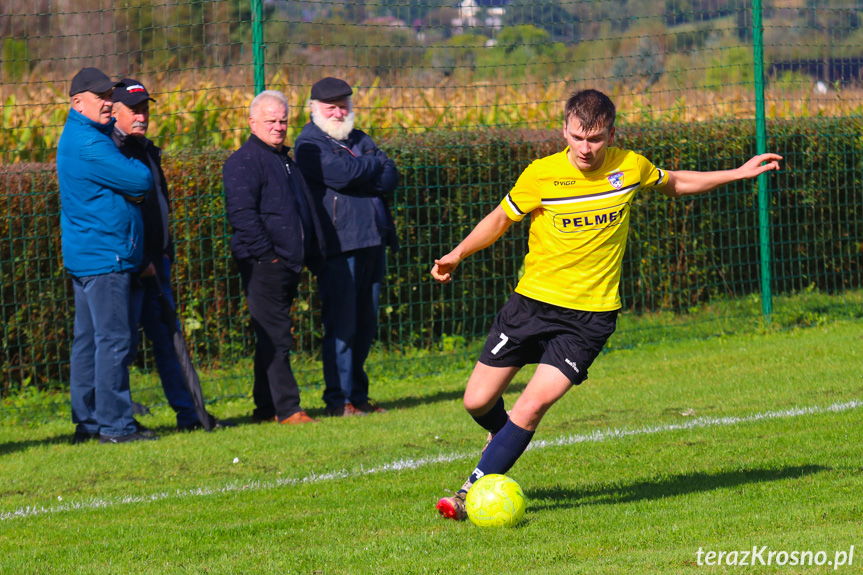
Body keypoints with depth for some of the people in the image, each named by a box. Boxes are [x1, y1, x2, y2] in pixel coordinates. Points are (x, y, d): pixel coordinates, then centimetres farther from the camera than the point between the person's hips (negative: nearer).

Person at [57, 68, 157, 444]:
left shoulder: (78, 135, 17)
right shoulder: (88, 145, -17)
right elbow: (141, 180, -17)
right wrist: (135, 171, 4)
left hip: (83, 256, 11)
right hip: (105, 256, -11)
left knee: (88, 340, 12)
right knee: (112, 340, -9)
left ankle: (86, 422, 15)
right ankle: (115, 425, -10)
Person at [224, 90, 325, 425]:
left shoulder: (284, 159, 21)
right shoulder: (243, 162, -9)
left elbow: (304, 210, 29)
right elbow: (241, 214, -17)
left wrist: (314, 254, 20)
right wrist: (266, 255, -19)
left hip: (289, 264, 9)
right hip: (264, 264, -9)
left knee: (273, 338, 12)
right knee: (275, 337, -9)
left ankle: (266, 407, 17)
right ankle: (286, 408, -9)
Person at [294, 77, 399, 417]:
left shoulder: (360, 140, 21)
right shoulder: (309, 145, 0)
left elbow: (390, 179, 8)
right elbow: (341, 172, -17)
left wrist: (360, 176, -9)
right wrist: (374, 165, 1)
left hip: (372, 242, 7)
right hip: (338, 246, -7)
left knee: (366, 326, 9)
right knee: (341, 325, -9)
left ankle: (358, 395, 16)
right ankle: (338, 399, -6)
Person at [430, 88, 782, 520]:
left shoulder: (630, 168, -4)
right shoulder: (541, 175, -9)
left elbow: (675, 184, 19)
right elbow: (501, 219, 8)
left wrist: (737, 174, 17)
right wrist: (458, 254, -5)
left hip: (591, 314, -1)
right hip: (532, 301, 1)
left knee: (532, 406, -17)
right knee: (478, 402, 2)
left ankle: (474, 491, -7)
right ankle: (506, 434, 38)